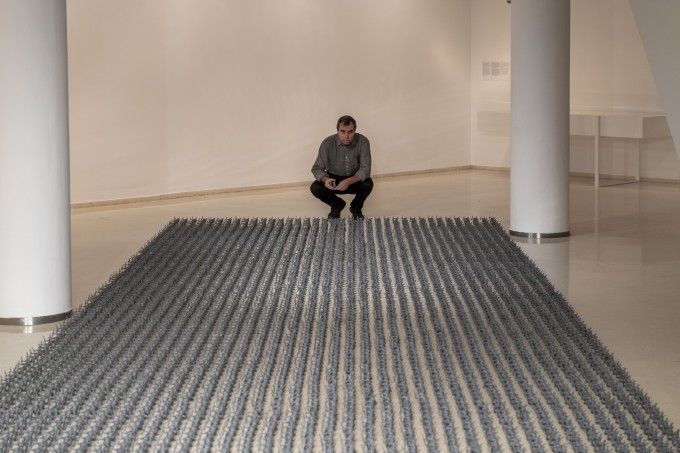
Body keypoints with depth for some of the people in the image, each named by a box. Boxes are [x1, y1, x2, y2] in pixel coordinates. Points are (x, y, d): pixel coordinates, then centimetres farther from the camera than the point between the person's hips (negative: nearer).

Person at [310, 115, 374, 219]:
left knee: (368, 183, -33)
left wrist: (349, 181, -42)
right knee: (315, 188, -26)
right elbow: (317, 169, -14)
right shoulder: (328, 143, -19)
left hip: (355, 180, -1)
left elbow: (365, 169, -24)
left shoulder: (363, 142, -21)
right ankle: (337, 204, 7)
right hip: (334, 179, 1)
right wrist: (325, 179, -38)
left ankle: (356, 207, 1)